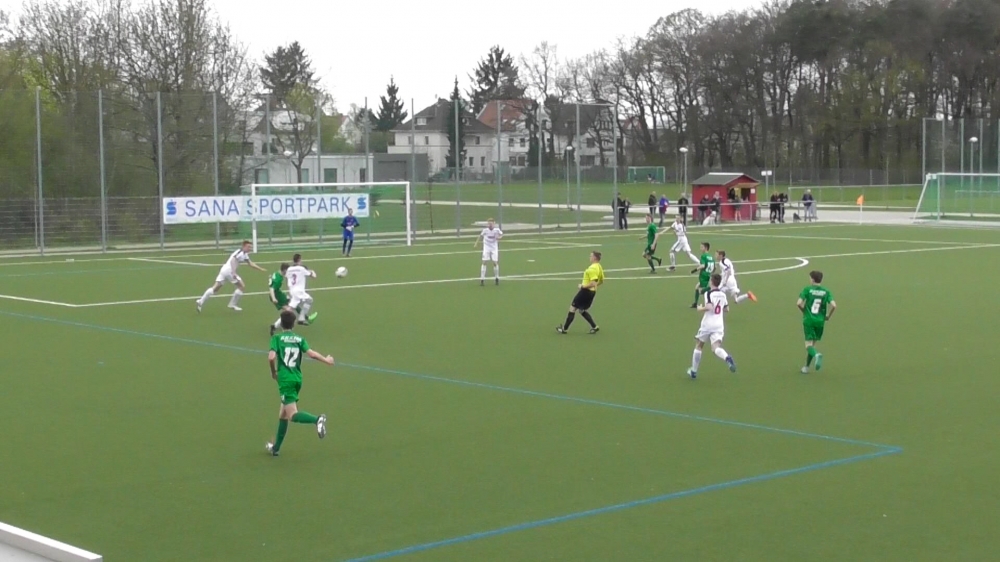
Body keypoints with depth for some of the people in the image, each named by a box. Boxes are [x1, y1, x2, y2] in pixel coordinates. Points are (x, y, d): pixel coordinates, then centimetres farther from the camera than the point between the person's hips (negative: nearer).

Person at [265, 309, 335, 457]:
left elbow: (271, 357, -15)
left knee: (292, 415, -13)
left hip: (285, 379, -6)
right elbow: (311, 353, -8)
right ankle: (275, 447, 27)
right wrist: (326, 360, 6)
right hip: (297, 379, 6)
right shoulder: (299, 339, 7)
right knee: (283, 414, 19)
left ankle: (317, 419, -41)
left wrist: (273, 372, 2)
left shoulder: (277, 338, -2)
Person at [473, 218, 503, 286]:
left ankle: (497, 278, 19)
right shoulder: (485, 230, -12)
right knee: (484, 262, -8)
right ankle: (482, 279, -4)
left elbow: (501, 234, 8)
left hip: (494, 248, 1)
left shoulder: (497, 230, -11)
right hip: (486, 248, 0)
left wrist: (499, 237, -14)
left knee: (495, 263, -2)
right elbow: (480, 236, 5)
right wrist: (476, 243, 4)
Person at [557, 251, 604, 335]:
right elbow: (601, 281, 20)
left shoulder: (592, 268, -21)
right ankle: (594, 327, 13)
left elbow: (593, 283, -28)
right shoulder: (599, 267, 9)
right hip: (592, 292, 9)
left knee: (572, 308, 1)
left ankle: (564, 329, 6)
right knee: (582, 310, 19)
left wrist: (583, 286, -17)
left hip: (586, 291, -9)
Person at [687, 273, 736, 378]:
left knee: (698, 346, 16)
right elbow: (726, 309, 19)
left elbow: (709, 307, -24)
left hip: (707, 324, -4)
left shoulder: (709, 293, -10)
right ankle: (727, 358, -42)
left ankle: (693, 371, 23)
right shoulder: (723, 294, 10)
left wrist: (700, 309, -6)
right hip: (719, 325, 4)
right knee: (716, 348, -8)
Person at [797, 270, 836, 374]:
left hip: (808, 320, -3)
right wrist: (828, 316, 7)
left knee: (808, 344, -3)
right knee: (813, 344, 15)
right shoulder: (826, 291, 2)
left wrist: (804, 311, 6)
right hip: (820, 321, 3)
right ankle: (806, 367, 18)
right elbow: (833, 305, -9)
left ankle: (816, 355, -35)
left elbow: (799, 303, -14)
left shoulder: (807, 290, -4)